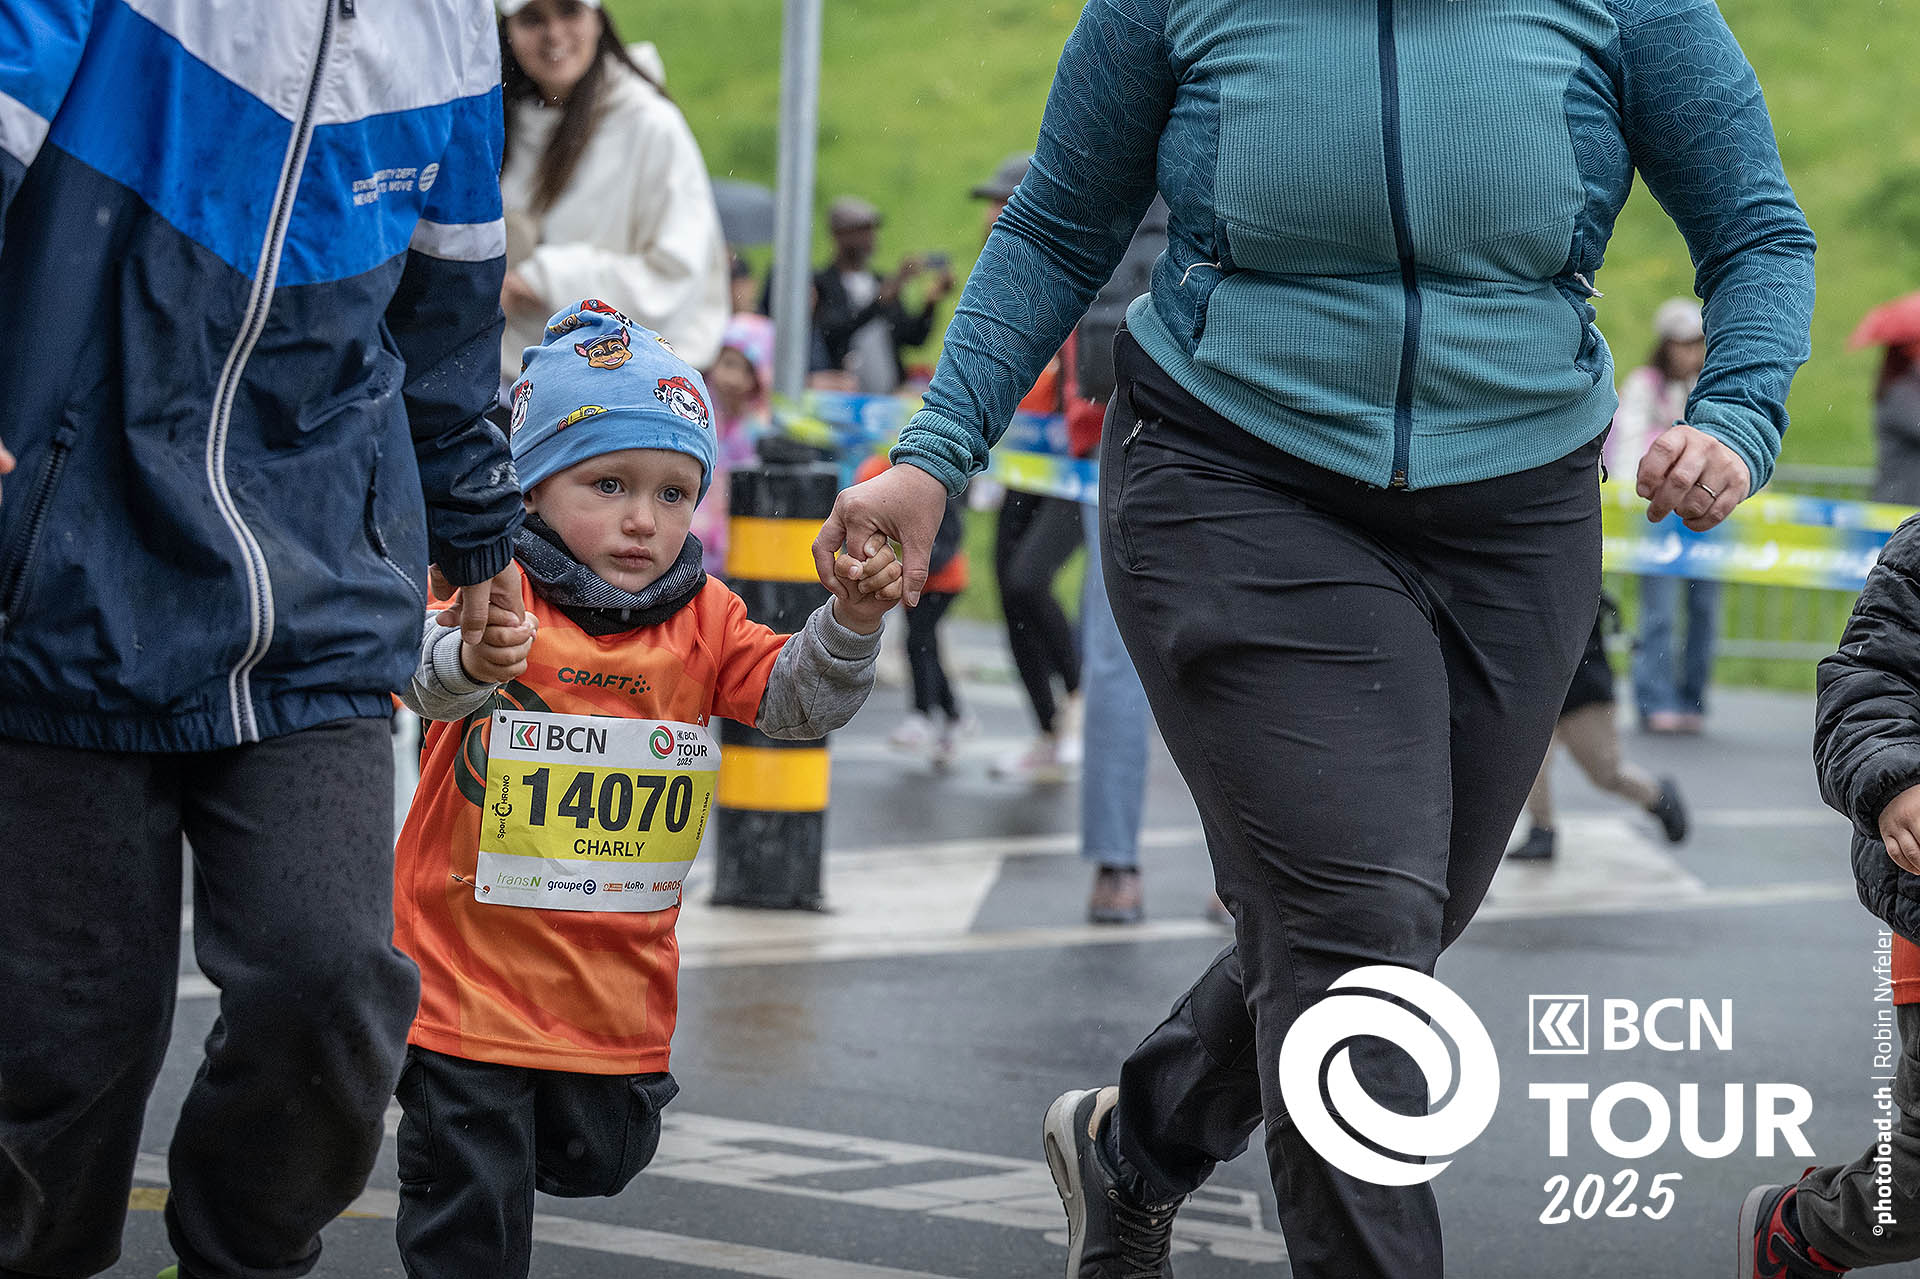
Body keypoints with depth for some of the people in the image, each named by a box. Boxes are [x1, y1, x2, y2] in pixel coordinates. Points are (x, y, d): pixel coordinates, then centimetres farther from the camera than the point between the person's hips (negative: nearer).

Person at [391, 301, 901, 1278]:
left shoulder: (702, 622, 2)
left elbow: (796, 699, -5)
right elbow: (425, 676, -31)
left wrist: (851, 623, -25)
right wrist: (474, 661, -56)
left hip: (617, 991, 4)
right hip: (468, 970, -4)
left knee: (600, 1159, 20)